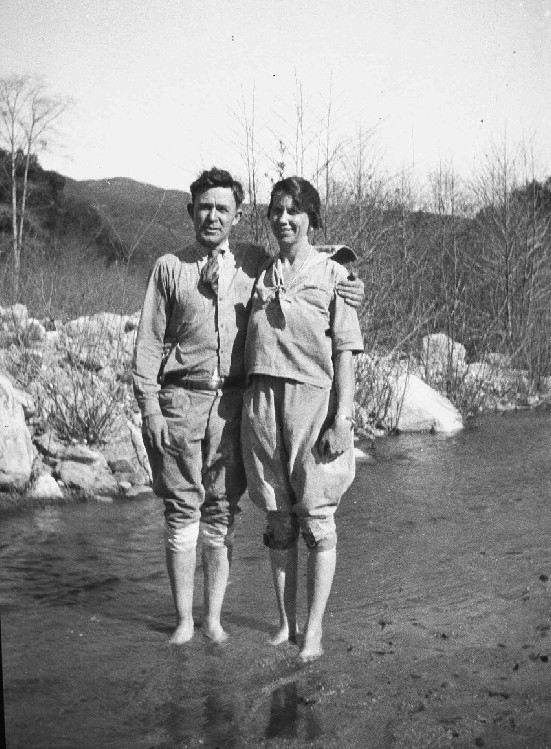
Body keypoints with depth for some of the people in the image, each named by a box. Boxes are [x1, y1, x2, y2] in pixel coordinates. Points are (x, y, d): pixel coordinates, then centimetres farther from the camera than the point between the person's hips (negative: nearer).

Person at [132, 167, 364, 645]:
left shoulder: (256, 263, 8)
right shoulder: (170, 268, 6)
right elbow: (148, 344, 5)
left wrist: (349, 292, -3)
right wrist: (150, 409, -4)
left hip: (233, 401, 1)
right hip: (181, 399, -1)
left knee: (223, 511, 6)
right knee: (182, 511, 3)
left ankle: (214, 618, 18)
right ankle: (184, 620, 15)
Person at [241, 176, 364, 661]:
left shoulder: (332, 275, 0)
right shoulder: (260, 274, 13)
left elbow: (346, 352, -5)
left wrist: (341, 418, -12)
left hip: (314, 400, -4)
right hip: (263, 402, 4)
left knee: (317, 520, 1)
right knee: (278, 522, 10)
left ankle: (313, 633, 11)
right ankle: (285, 625, 21)